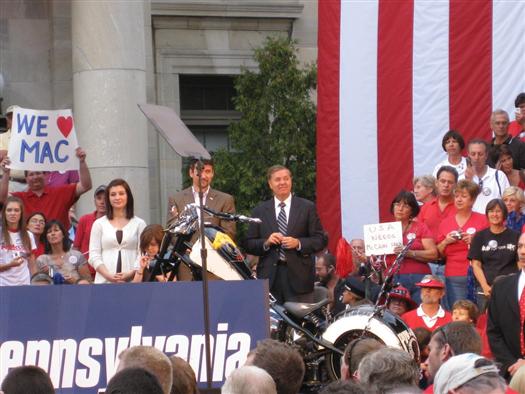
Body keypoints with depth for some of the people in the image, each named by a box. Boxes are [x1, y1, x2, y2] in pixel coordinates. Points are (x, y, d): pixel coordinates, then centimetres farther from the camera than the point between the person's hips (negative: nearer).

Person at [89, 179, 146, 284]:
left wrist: (131, 274, -14)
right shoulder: (99, 224, 11)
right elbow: (94, 255, 5)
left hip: (132, 280, -1)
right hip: (105, 281, 1)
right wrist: (108, 275, -11)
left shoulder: (139, 224, 9)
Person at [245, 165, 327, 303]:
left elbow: (321, 240, 5)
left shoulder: (307, 207, 9)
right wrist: (266, 242, -8)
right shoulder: (259, 211, 13)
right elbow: (249, 245, 11)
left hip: (299, 276, -1)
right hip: (269, 277, 1)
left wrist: (298, 243, -10)